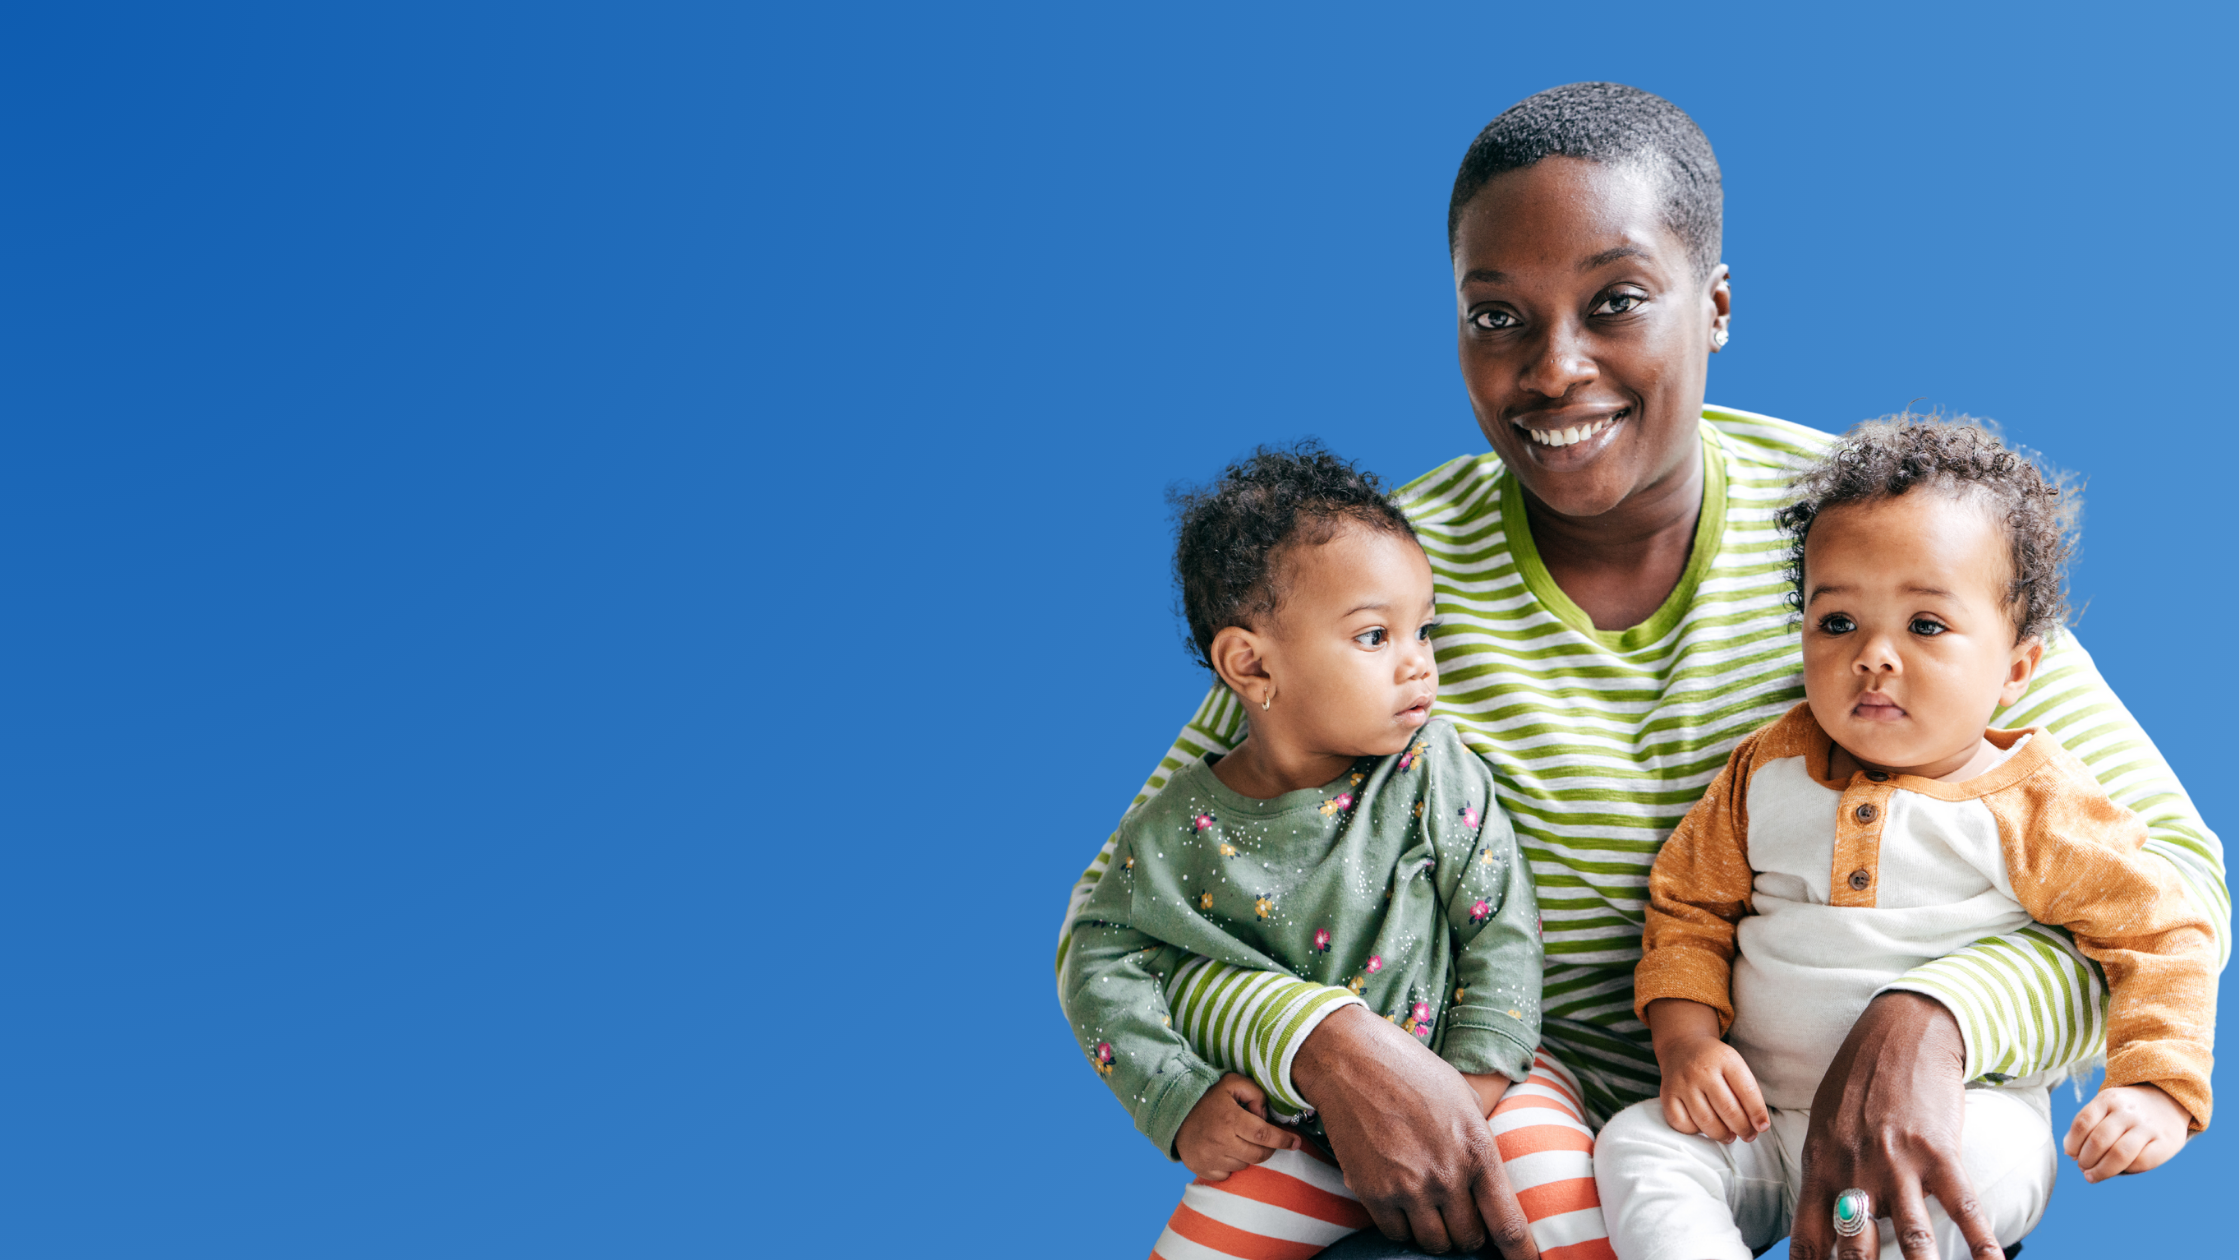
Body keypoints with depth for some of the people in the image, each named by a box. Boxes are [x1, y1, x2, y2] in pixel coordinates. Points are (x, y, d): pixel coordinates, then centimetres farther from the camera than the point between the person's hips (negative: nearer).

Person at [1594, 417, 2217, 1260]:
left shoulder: (2037, 810, -4)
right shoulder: (1769, 772, 6)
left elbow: (2161, 935, 1)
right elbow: (1688, 903, 13)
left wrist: (2157, 1087, -13)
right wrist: (1685, 1040, -3)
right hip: (1765, 1119, 4)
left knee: (1984, 1155, -36)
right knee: (1637, 1147, -20)